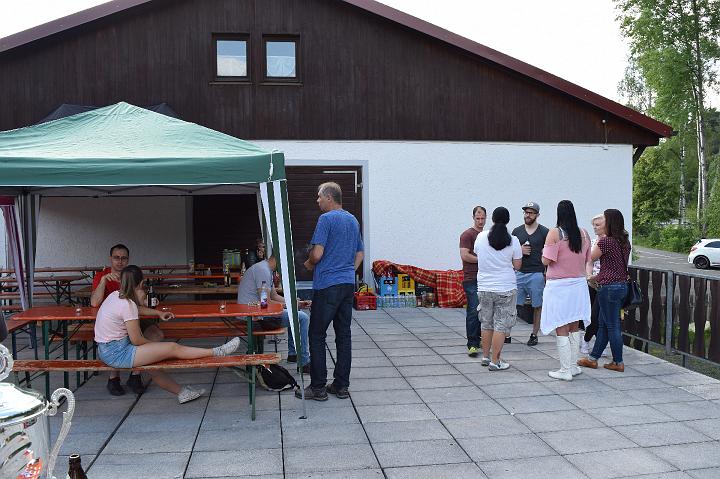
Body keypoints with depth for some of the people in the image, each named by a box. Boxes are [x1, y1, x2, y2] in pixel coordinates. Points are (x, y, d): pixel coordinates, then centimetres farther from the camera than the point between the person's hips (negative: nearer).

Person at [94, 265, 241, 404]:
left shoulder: (115, 296, 7)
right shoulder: (127, 305, -21)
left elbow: (137, 309, 27)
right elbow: (136, 340, -16)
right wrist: (153, 345, 2)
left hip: (106, 350, 10)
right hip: (117, 354, -10)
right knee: (173, 348, -8)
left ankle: (181, 392, 30)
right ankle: (218, 352, -3)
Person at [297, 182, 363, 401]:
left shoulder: (326, 219, -10)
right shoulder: (353, 220, 14)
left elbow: (317, 254, -17)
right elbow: (360, 254, 19)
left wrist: (309, 264, 3)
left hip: (327, 286, -7)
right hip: (348, 284, 8)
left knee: (317, 335, 1)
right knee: (344, 335, 9)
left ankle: (318, 387, 3)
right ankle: (341, 385, 14)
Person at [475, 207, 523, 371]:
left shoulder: (481, 237, -3)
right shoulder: (513, 240, -9)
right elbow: (517, 265, -4)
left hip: (484, 287, 3)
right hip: (505, 288, -3)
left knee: (486, 324, 16)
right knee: (501, 325, 3)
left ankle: (486, 356, 25)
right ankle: (495, 361, 5)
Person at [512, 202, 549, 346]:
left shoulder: (544, 232, 2)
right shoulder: (517, 231, 11)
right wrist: (520, 250, -4)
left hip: (537, 274, -2)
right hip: (519, 273, 2)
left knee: (537, 306, 4)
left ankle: (534, 334, 14)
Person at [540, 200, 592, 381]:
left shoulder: (554, 233, -13)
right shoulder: (584, 234, 3)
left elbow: (546, 260, -13)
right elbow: (588, 260, 9)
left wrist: (545, 251, 6)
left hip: (558, 286, -5)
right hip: (578, 284, 5)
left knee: (561, 329, 1)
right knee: (574, 327, 16)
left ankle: (566, 370, 4)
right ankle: (573, 366, 24)